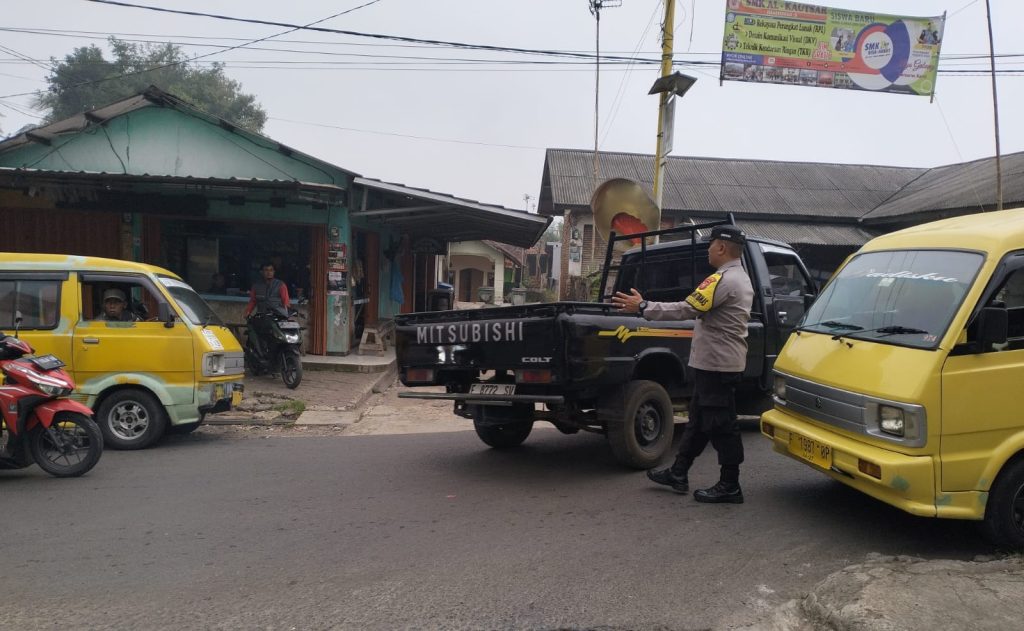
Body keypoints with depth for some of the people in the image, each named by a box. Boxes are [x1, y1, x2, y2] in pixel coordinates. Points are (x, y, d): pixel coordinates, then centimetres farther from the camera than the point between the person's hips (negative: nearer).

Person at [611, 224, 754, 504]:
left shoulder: (723, 280, -19)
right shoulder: (741, 279, 15)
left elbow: (687, 310, -26)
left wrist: (643, 307, -22)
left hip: (716, 364, -11)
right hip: (723, 362, 11)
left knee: (720, 425, -2)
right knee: (698, 420, 15)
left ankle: (730, 487, 6)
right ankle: (678, 474, 24)